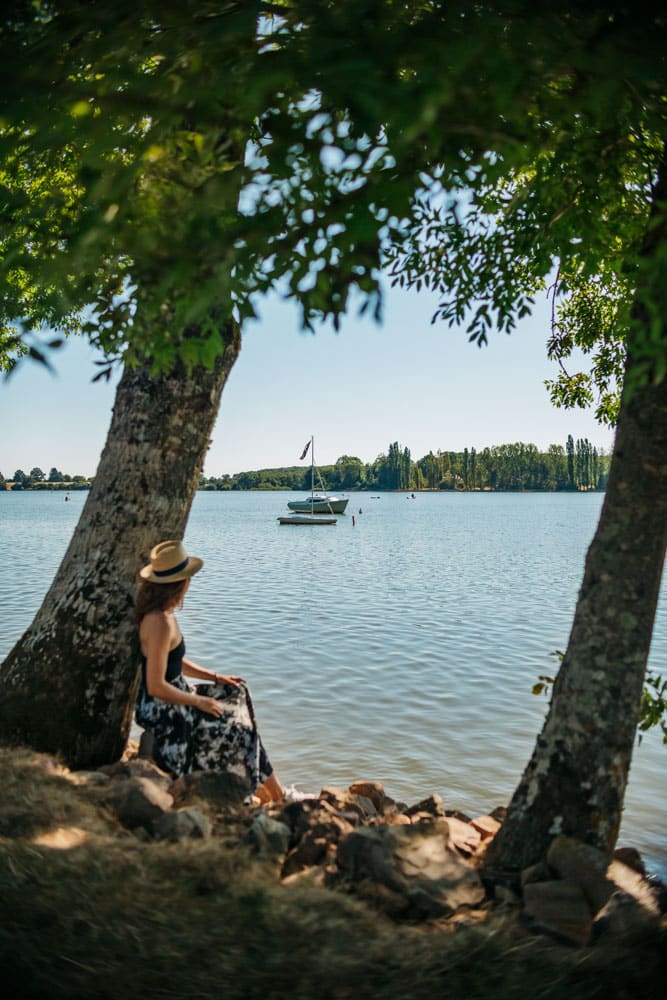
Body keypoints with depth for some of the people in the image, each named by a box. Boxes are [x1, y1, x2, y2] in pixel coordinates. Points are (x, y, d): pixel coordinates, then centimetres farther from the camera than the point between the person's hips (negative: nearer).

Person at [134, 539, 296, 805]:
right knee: (240, 729, -4)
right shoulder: (161, 623, -26)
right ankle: (277, 795, 15)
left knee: (237, 693, 11)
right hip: (161, 710, -10)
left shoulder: (162, 613, 5)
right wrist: (199, 701, -15)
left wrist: (216, 678, 10)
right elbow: (156, 686, -27)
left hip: (173, 697, 10)